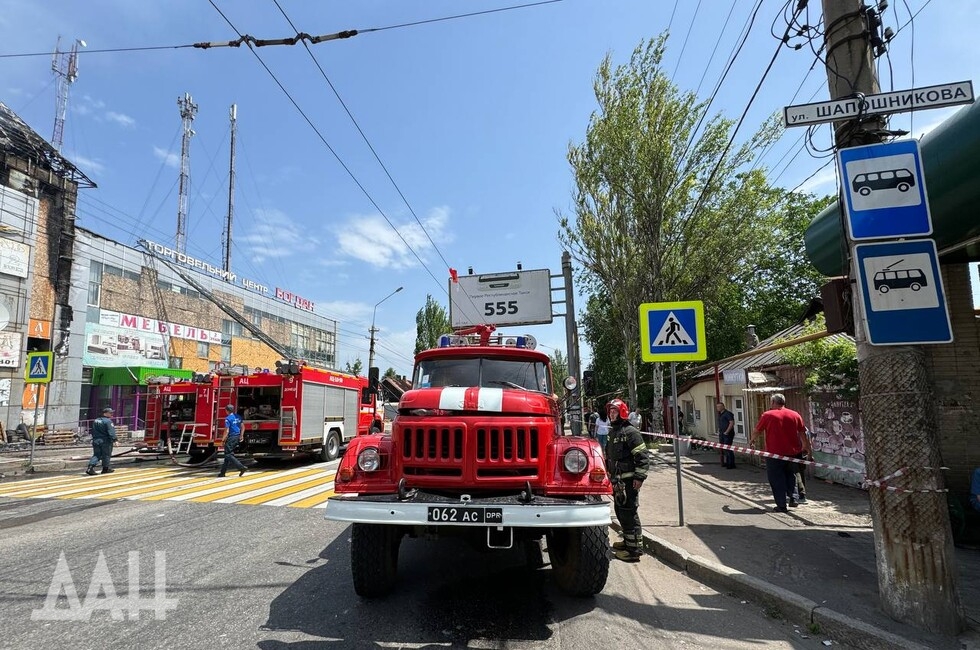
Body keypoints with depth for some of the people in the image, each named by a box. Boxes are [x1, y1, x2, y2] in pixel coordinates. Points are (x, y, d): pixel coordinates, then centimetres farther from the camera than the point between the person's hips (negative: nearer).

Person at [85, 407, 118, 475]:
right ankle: (105, 468, 15)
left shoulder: (96, 421, 12)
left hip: (96, 441, 7)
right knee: (106, 455, 6)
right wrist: (114, 439, -21)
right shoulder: (108, 421, -15)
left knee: (96, 455, 9)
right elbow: (111, 432, -22)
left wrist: (94, 439, 28)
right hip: (105, 441, -7)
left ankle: (90, 467, -8)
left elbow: (93, 431, 20)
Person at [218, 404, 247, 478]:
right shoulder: (238, 416, 9)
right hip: (237, 437, 8)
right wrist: (241, 436, 19)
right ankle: (223, 471, 21)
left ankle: (241, 467, -15)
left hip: (231, 437, -8)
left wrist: (223, 440, -9)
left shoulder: (228, 418, -14)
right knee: (228, 454, 16)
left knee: (228, 455, -4)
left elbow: (227, 431, -16)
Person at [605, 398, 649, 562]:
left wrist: (639, 477, -20)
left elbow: (642, 456, -18)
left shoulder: (631, 432, -14)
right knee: (620, 512, 18)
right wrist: (611, 475, 25)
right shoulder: (613, 431, 14)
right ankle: (628, 541, 33)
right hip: (617, 480, 9)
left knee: (629, 513, -5)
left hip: (629, 480, -9)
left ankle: (634, 549, 2)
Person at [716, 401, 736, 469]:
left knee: (728, 448, -9)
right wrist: (719, 431, 15)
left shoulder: (727, 413, -13)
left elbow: (732, 423, -20)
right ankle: (725, 463, 21)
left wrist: (726, 432, -21)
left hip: (728, 434, -9)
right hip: (721, 434, 9)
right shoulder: (719, 414, 16)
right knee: (722, 449, 12)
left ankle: (731, 464, -4)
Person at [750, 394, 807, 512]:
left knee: (777, 479, 6)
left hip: (775, 453, -4)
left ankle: (781, 505, 6)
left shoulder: (767, 415, -7)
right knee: (790, 475, 25)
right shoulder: (795, 415, 3)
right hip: (793, 452, 4)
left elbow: (757, 432, 1)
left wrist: (752, 441, 20)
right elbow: (803, 433, 7)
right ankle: (792, 497, 17)